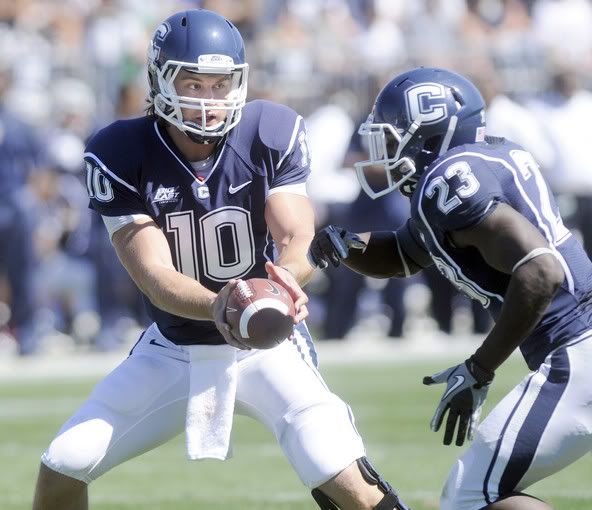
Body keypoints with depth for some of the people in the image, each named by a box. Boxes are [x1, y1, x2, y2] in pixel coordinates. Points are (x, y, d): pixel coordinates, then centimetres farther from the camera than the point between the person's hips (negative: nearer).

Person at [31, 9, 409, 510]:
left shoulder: (271, 136, -15)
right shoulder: (121, 156, -16)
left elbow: (298, 241, -21)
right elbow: (154, 276, -24)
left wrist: (285, 279, -47)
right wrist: (218, 306, -46)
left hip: (270, 347, -1)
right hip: (173, 350, 1)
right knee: (63, 467, -3)